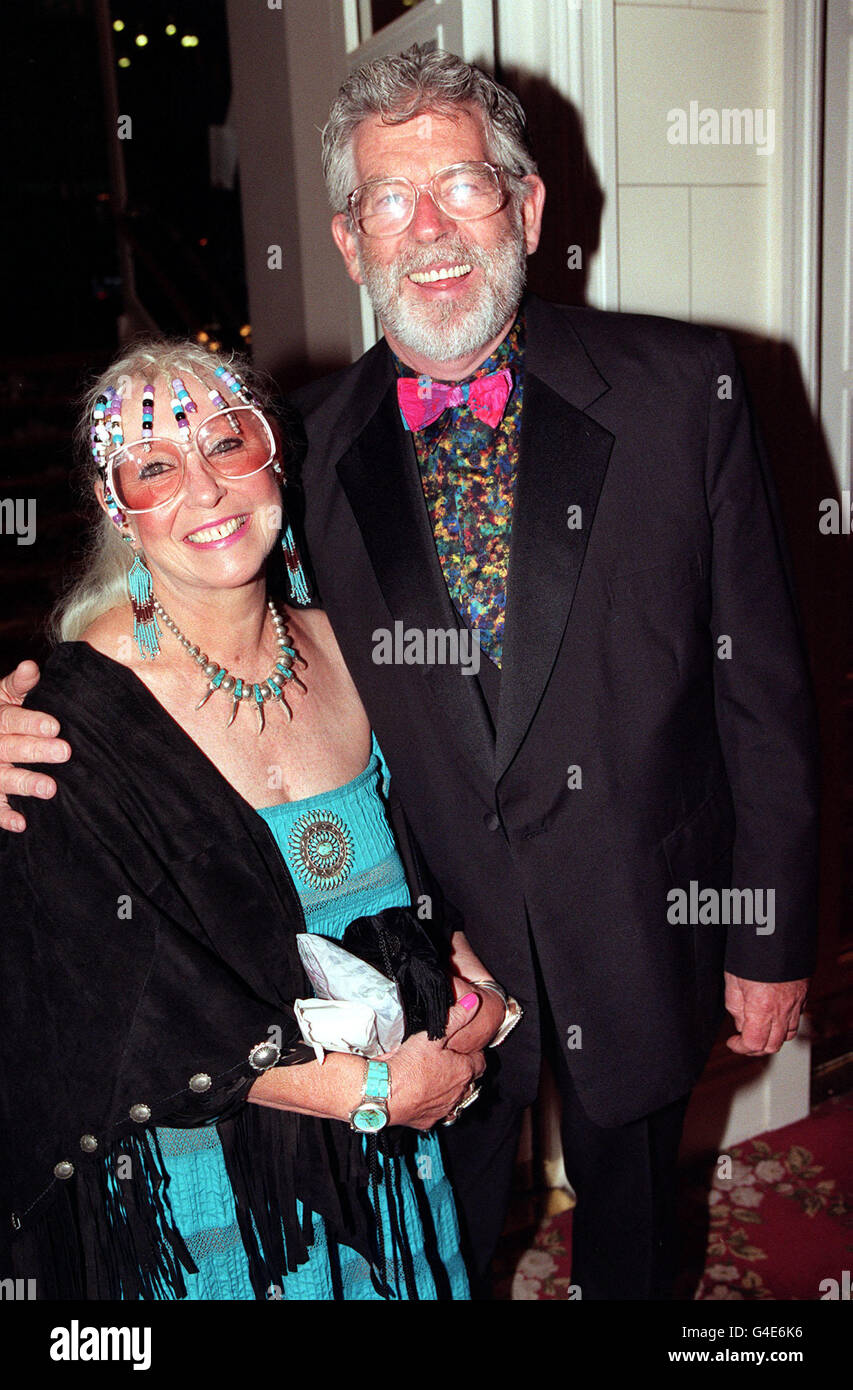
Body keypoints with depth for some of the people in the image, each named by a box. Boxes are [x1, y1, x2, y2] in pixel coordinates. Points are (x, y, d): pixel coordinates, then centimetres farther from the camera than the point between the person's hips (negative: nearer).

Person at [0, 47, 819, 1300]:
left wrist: (771, 935, -4)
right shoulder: (309, 445, -8)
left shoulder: (682, 390, -11)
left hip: (640, 941, 0)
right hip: (428, 950, 1)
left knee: (631, 1232, 26)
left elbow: (761, 679, -7)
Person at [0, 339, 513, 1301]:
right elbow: (130, 1014, -19)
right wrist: (368, 1090, -19)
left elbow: (437, 863, 6)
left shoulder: (342, 648, -6)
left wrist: (467, 973, -13)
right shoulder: (79, 712, -20)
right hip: (206, 1175, -4)